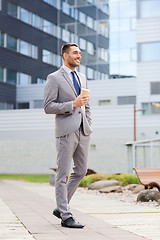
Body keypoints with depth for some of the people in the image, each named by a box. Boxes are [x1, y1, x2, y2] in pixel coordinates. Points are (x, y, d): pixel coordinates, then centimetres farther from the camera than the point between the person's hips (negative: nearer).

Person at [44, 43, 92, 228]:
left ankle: (60, 208, 23)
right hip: (66, 131, -7)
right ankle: (66, 217, 1)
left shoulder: (82, 78, 17)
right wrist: (72, 104, -18)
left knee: (80, 171, 10)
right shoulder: (54, 78, -3)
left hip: (83, 132, 7)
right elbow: (48, 107, -9)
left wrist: (89, 128, 11)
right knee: (63, 174, -3)